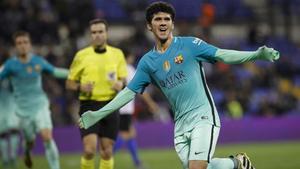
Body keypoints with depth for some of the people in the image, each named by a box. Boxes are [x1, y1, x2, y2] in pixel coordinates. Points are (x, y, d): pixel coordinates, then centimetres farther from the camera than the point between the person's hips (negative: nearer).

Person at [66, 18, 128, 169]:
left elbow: (123, 79, 12)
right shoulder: (82, 55, 1)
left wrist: (121, 84, -12)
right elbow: (69, 83, 7)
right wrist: (81, 87, -15)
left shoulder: (117, 54, 6)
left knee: (107, 151, 4)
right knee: (89, 149, -15)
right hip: (89, 106, -2)